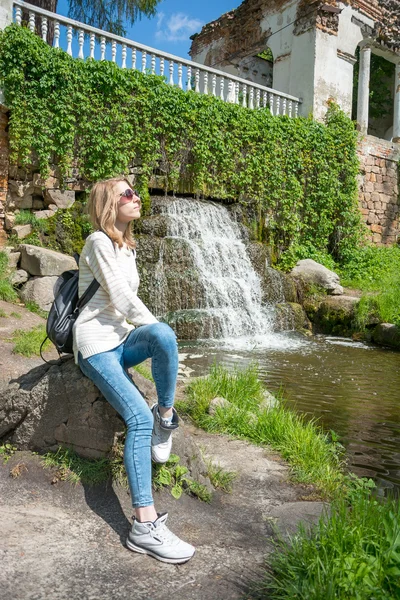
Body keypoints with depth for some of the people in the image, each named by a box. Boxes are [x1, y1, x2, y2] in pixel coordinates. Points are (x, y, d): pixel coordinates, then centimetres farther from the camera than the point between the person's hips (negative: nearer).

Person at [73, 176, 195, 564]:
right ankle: (145, 526, -21)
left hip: (123, 339, 7)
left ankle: (166, 415, -9)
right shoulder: (99, 242, -9)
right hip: (96, 345, -7)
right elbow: (121, 298, -15)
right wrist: (155, 327, -5)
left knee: (163, 335, -29)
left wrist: (160, 335, 4)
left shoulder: (127, 246, 17)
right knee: (140, 418, -23)